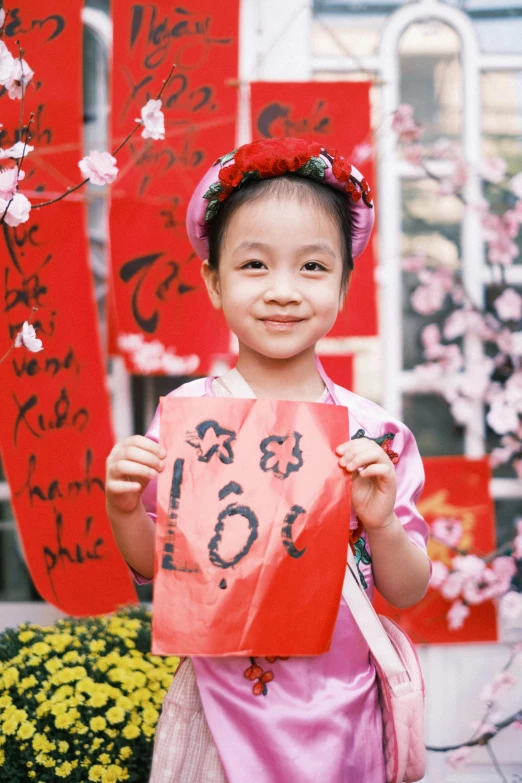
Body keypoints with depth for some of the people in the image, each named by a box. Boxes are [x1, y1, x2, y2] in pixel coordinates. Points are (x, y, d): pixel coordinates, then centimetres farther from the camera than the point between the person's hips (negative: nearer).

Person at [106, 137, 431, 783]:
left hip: (337, 718, 1)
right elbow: (152, 564, 3)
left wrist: (381, 524, -20)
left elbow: (408, 593, -2)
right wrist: (124, 509, -16)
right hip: (219, 709, -1)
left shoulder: (372, 432, -7)